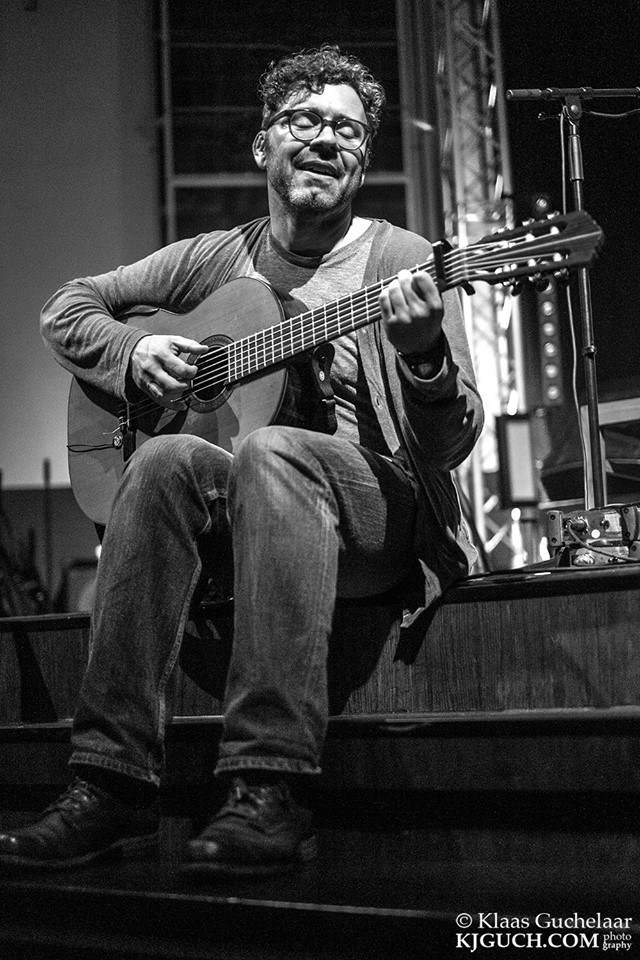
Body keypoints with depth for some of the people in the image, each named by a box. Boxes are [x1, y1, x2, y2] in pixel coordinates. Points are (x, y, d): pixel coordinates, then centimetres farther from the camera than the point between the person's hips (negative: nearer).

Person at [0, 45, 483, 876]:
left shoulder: (404, 263, 4)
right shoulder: (214, 260, 14)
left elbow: (450, 446, -3)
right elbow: (67, 308, 22)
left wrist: (424, 357, -24)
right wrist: (135, 355, 1)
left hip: (378, 512, -3)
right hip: (232, 524, 3)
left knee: (270, 449, -35)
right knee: (165, 459, -30)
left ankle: (271, 795, -39)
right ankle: (111, 784, -27)